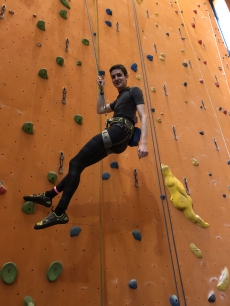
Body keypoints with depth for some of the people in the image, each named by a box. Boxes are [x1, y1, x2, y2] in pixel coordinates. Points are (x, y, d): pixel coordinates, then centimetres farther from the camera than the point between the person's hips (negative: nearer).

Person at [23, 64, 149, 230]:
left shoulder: (134, 91, 7)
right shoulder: (120, 98, 31)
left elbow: (143, 116, -8)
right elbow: (100, 110, 38)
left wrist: (143, 142, -22)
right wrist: (102, 89, 33)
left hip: (119, 131, -9)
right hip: (115, 136, 9)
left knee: (75, 163, -14)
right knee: (76, 165, 8)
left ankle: (60, 213, -12)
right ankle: (49, 195, 18)